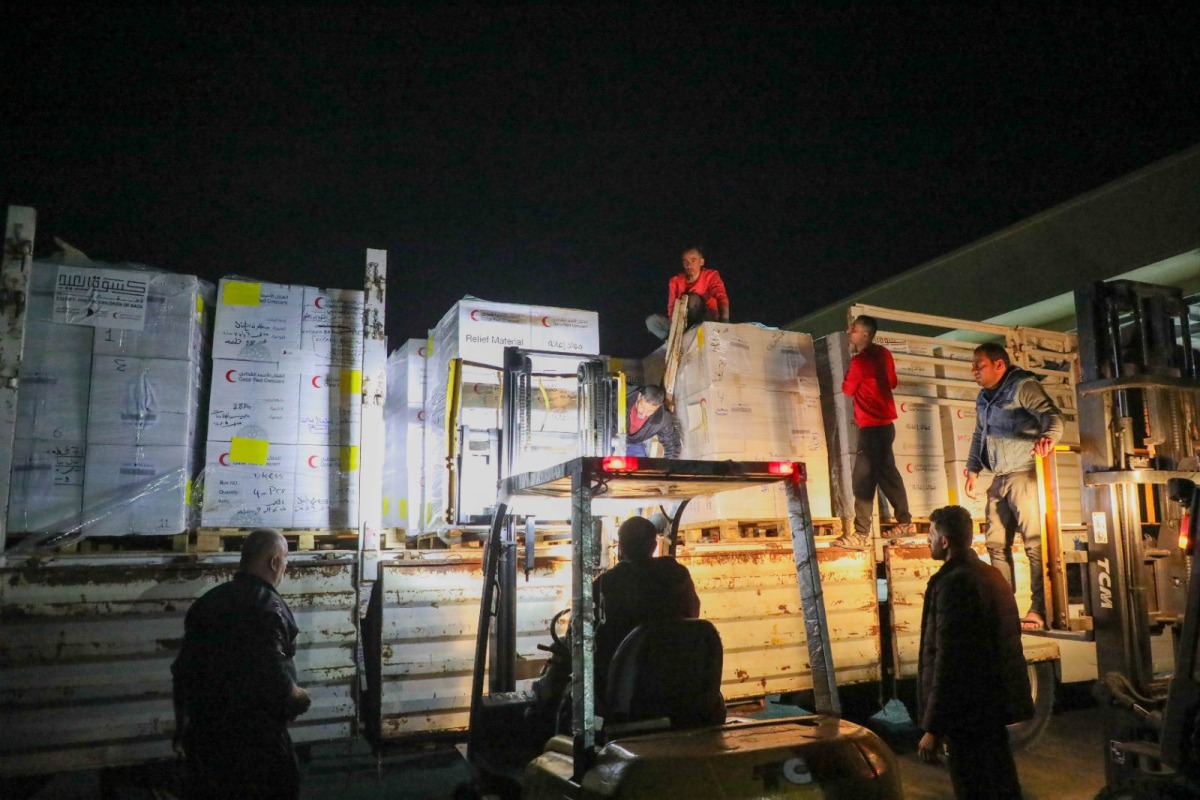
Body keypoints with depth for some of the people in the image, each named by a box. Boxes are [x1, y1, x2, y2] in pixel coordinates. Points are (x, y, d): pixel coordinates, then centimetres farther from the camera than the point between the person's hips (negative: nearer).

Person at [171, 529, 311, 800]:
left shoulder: (207, 602, 8)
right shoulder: (268, 606, -16)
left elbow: (184, 669, 11)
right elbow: (271, 673, -24)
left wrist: (182, 727, 20)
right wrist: (299, 699, -5)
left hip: (205, 730, 7)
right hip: (255, 736, -7)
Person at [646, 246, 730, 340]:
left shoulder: (711, 276, -10)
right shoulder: (676, 281, -2)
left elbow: (721, 297, -27)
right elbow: (671, 307, -8)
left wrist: (724, 321, -47)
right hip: (682, 321, 3)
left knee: (693, 299, -31)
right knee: (651, 320, -17)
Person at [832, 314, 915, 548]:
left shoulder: (859, 360, -16)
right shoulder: (882, 353, 8)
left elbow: (848, 389, -4)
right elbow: (892, 382, 18)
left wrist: (849, 372, 9)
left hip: (871, 426, -9)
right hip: (885, 422, 9)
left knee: (863, 479, -10)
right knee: (887, 474, 19)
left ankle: (861, 534, -12)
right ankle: (905, 522, 28)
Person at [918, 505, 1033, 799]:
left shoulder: (953, 582, -21)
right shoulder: (992, 574, 8)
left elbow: (948, 659, -23)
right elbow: (1004, 639, 16)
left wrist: (933, 728, -19)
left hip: (968, 710, -9)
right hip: (995, 701, 9)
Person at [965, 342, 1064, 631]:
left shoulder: (1022, 386, -9)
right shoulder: (984, 398, 16)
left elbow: (1051, 413, -23)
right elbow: (979, 436, 23)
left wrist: (1048, 436, -43)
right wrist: (973, 470, 17)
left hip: (1024, 475, -9)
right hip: (999, 479, 9)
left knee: (1035, 543, -6)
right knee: (996, 544, 11)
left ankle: (1040, 611, -3)